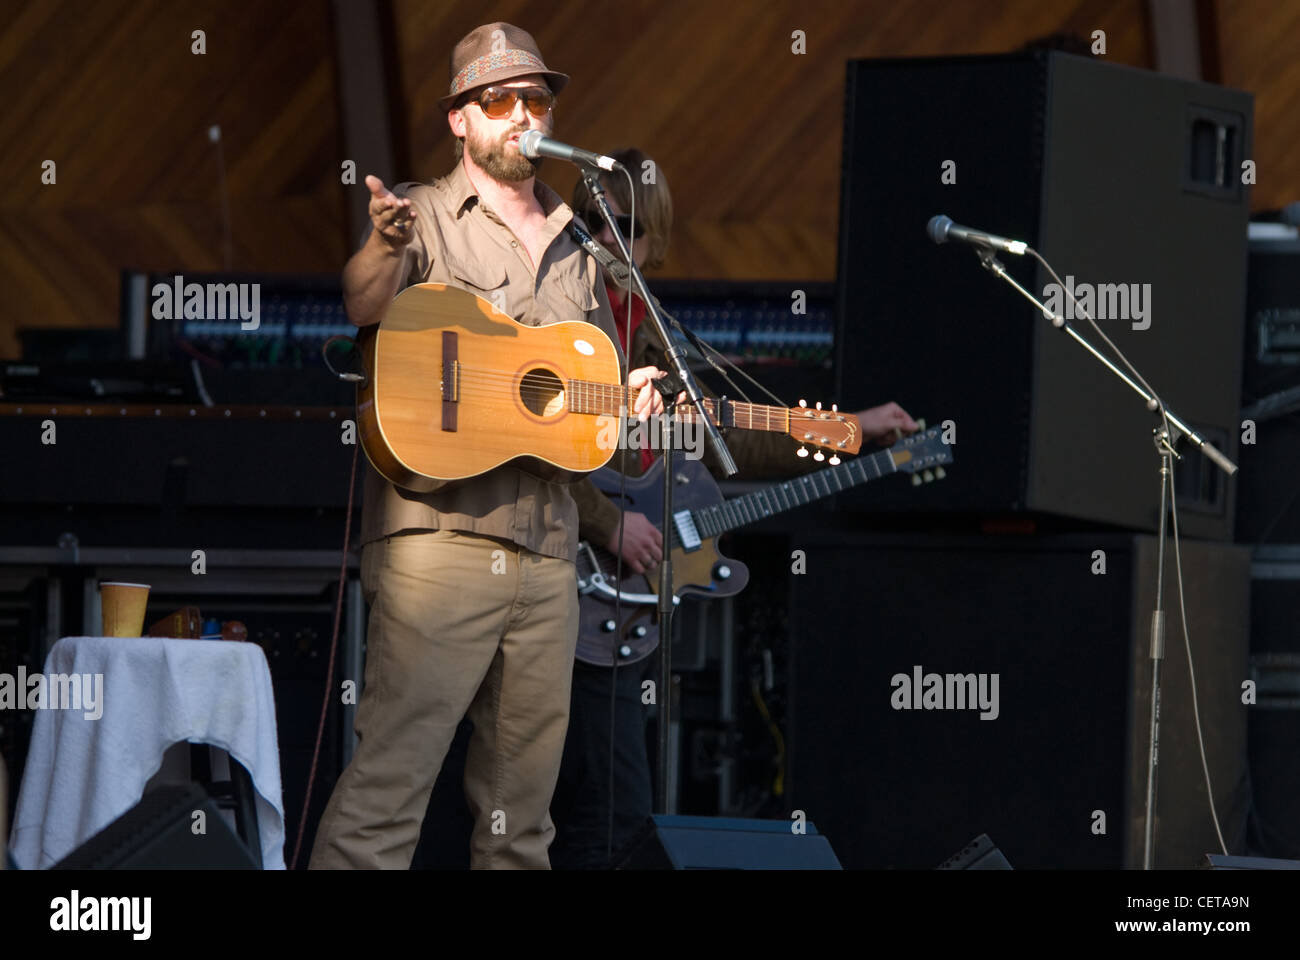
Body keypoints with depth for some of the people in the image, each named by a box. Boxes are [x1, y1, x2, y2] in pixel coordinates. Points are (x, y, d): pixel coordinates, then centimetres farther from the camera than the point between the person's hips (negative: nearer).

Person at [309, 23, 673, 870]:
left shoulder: (575, 252, 21)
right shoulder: (421, 216, 2)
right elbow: (359, 305, -18)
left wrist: (630, 400, 6)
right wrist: (384, 249, -41)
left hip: (549, 553, 6)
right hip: (440, 537, -6)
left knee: (522, 812, 8)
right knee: (389, 783, -16)